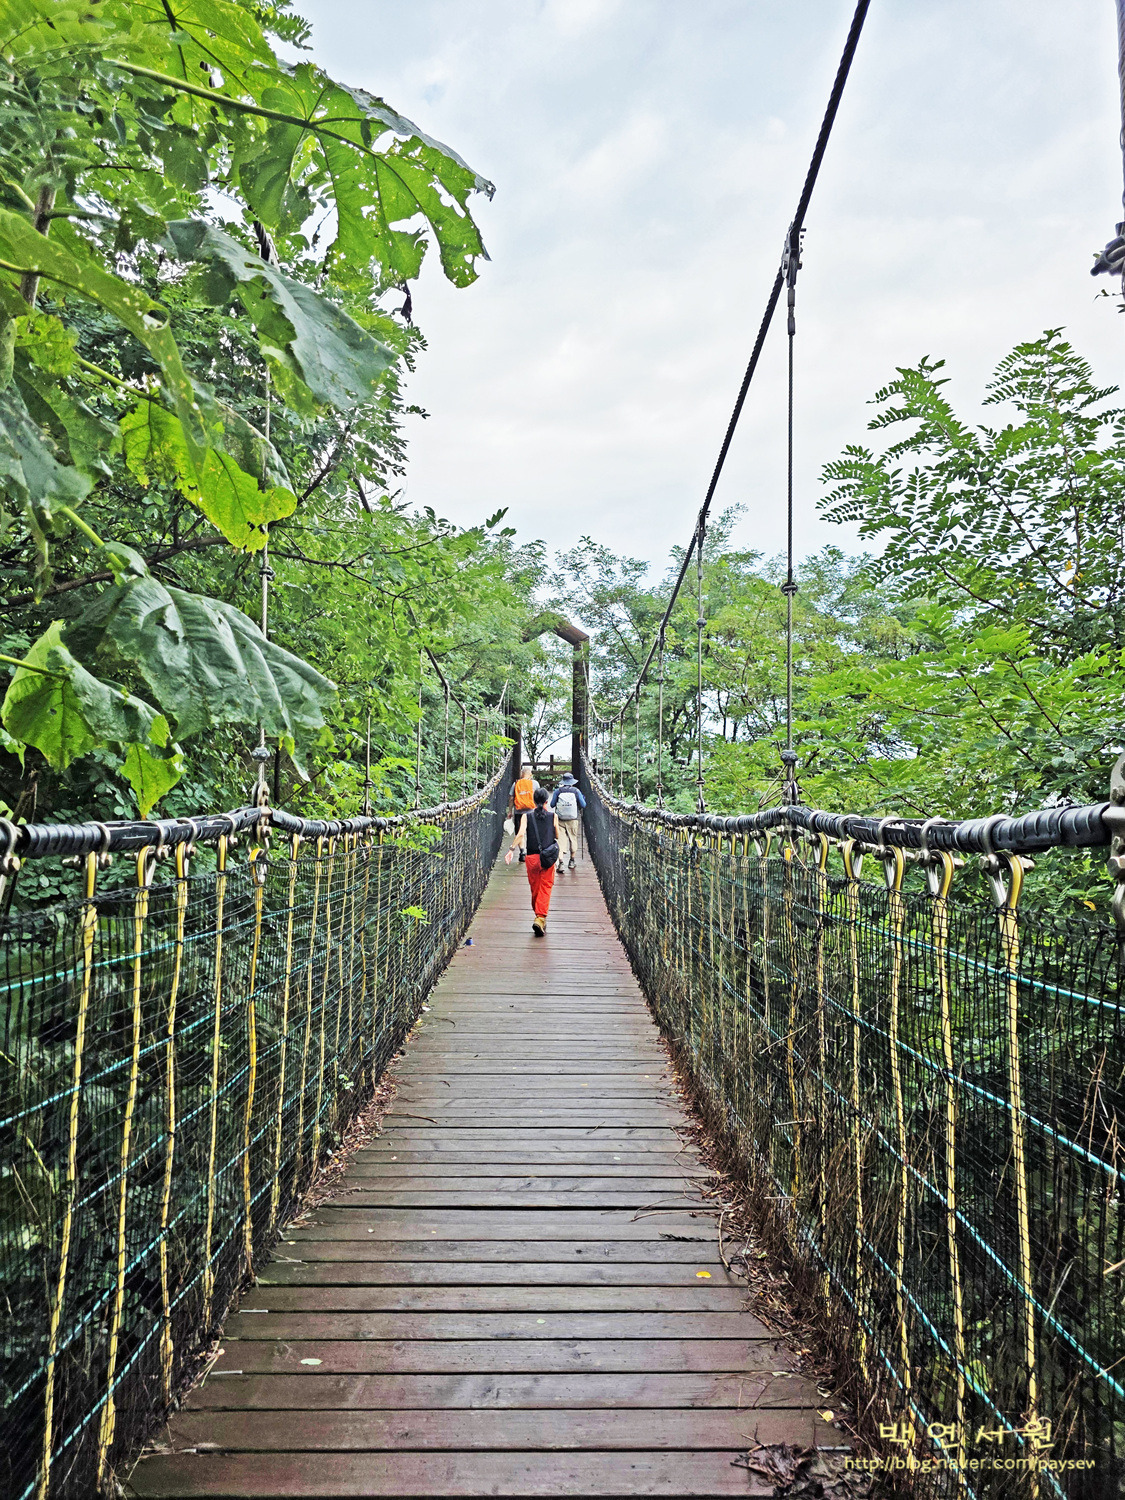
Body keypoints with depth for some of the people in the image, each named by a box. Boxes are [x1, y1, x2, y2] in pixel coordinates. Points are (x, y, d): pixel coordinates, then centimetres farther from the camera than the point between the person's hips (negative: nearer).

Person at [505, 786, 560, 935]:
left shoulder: (527, 816, -1)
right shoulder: (553, 816, -1)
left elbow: (521, 834, -13)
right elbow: (557, 836, 6)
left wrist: (511, 849, -13)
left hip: (532, 857, 1)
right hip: (548, 858, -1)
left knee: (535, 889, 15)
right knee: (545, 888, 0)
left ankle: (539, 917, 27)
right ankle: (541, 917, -15)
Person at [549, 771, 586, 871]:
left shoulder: (558, 791, -4)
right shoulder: (576, 791, -5)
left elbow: (552, 804, 3)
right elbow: (583, 805, -1)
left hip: (560, 820, 0)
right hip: (573, 820, 0)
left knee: (561, 840, -1)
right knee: (573, 839, 16)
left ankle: (560, 862, -15)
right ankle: (572, 861, 26)